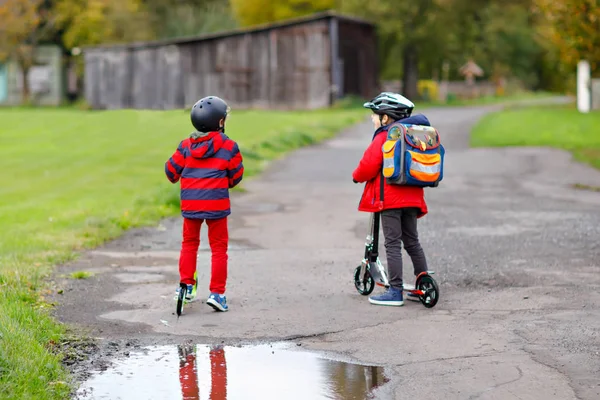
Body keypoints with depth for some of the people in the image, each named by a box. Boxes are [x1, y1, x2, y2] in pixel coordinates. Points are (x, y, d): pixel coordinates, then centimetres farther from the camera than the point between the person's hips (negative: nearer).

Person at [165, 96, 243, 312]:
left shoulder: (186, 146, 0)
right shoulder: (228, 146, -5)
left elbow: (171, 170, 5)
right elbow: (236, 175, 3)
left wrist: (176, 179, 29)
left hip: (190, 203, 2)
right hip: (216, 203, -2)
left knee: (189, 243, 21)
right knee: (218, 247, 6)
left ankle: (186, 285, 18)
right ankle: (217, 292, 3)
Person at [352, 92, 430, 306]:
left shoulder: (384, 137, -10)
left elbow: (368, 166, -16)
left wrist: (357, 176, 4)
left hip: (389, 199, -7)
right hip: (412, 198, 8)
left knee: (393, 244, -6)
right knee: (412, 242, 17)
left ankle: (395, 291, -7)